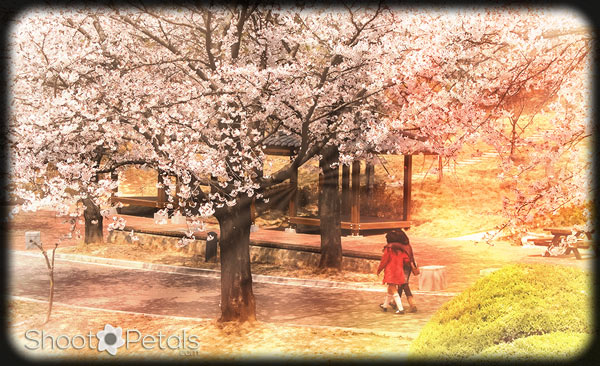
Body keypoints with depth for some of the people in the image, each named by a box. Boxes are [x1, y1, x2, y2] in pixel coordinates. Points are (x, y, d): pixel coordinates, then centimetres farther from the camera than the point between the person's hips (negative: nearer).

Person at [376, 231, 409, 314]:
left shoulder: (388, 249, -12)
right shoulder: (399, 248, 4)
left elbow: (384, 261, -9)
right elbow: (406, 258, 0)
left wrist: (379, 270, 4)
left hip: (390, 272, -7)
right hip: (399, 272, 7)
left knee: (393, 291, -4)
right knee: (390, 289, 21)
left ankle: (401, 309, -10)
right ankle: (385, 305, 35)